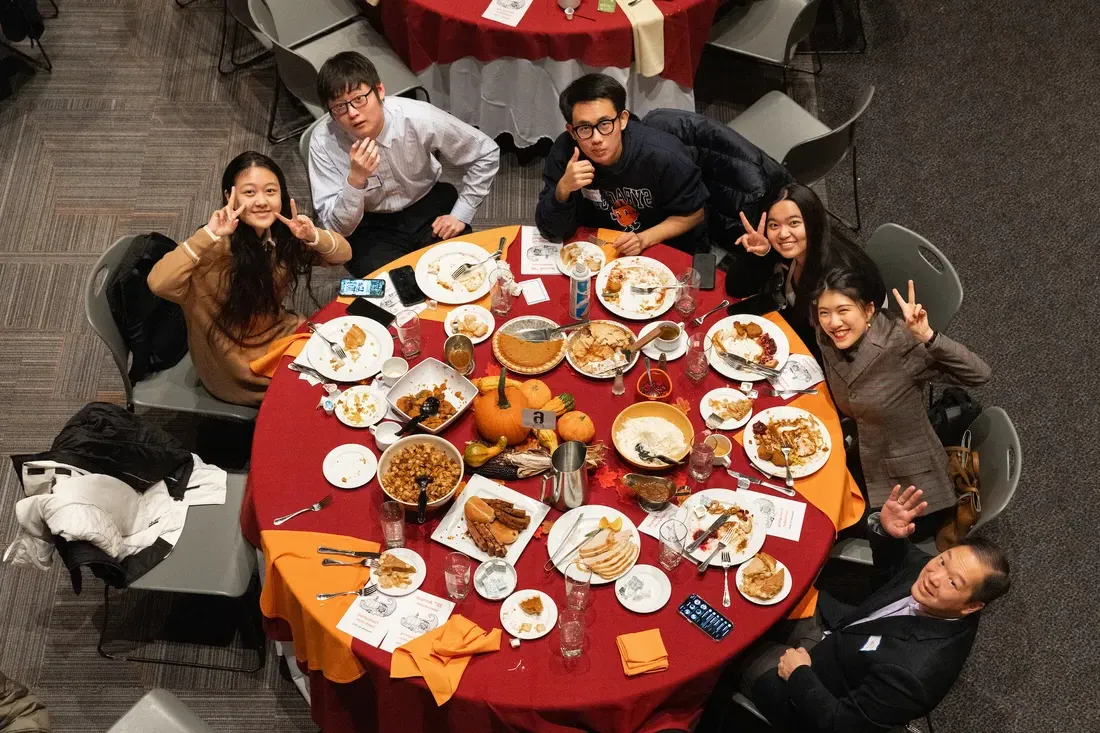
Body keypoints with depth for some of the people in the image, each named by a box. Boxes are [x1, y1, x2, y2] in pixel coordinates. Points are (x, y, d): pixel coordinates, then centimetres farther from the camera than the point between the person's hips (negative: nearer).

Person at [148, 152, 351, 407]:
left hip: (280, 331, 6)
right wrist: (208, 234, -44)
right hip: (236, 360, -6)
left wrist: (313, 236, -26)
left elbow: (343, 254, -6)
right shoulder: (219, 247, -27)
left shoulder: (283, 232, -10)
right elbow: (159, 284, -40)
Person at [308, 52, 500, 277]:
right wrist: (355, 180, -37)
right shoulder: (323, 142, -22)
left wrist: (461, 215, -11)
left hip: (429, 207, 2)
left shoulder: (418, 118, -23)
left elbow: (487, 154, -8)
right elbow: (336, 227, -20)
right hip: (370, 226, -1)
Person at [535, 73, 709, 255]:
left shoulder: (664, 155, -26)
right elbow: (550, 229, -16)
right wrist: (563, 189, -35)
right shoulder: (564, 152, -20)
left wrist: (644, 239, -23)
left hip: (666, 248, 0)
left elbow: (692, 213, -9)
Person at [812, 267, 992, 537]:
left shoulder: (899, 343, -25)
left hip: (911, 485, -6)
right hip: (861, 469, 6)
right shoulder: (826, 339, -8)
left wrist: (928, 337, -40)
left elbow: (979, 375, -28)